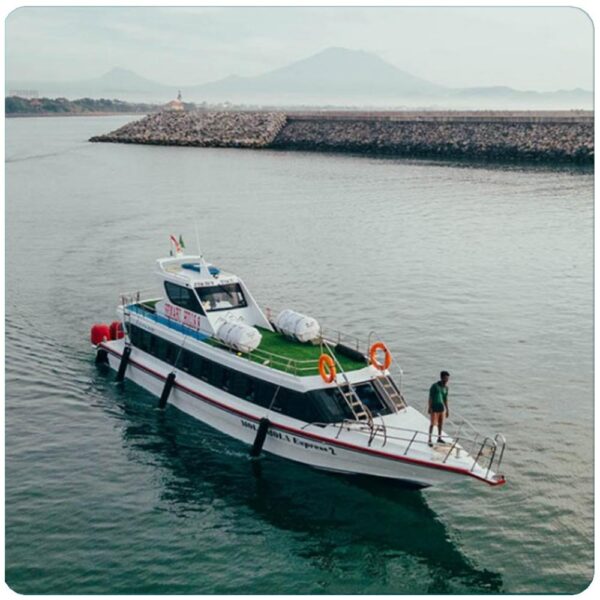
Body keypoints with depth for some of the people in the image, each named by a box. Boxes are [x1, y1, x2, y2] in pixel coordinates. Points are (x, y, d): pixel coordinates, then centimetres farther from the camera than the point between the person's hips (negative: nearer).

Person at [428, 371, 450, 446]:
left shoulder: (446, 387, 5)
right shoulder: (435, 386, -14)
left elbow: (445, 399, 13)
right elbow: (430, 397, -12)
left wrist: (447, 410, 14)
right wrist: (430, 408, -15)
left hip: (441, 408, 6)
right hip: (434, 408, -6)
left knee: (441, 423, 13)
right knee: (433, 424, -4)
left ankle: (439, 438, 28)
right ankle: (429, 439, 3)